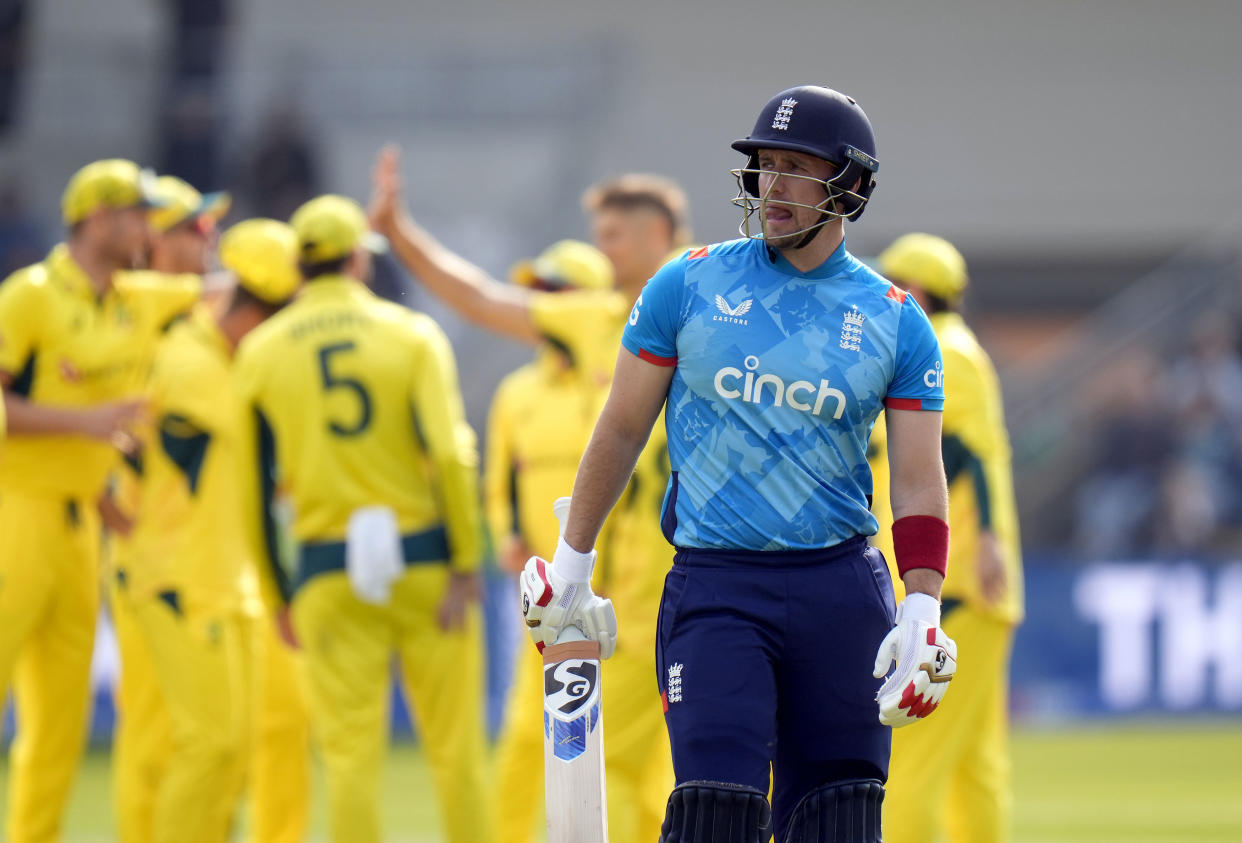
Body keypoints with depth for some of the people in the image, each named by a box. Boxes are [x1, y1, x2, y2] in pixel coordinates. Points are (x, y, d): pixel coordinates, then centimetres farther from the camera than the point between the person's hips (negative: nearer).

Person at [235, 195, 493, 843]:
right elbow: (450, 455, -12)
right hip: (424, 561, -1)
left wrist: (280, 596, 13)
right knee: (456, 747, 6)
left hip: (329, 573, 1)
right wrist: (466, 567, -9)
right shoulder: (410, 334, 0)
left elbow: (252, 487, 6)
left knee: (351, 752, 1)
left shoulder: (261, 351, 5)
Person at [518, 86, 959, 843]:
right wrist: (571, 563, 12)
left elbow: (919, 483, 3)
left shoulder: (895, 323, 5)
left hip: (842, 589, 2)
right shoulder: (690, 286, 3)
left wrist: (924, 613, -10)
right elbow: (623, 430, 10)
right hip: (715, 588, -2)